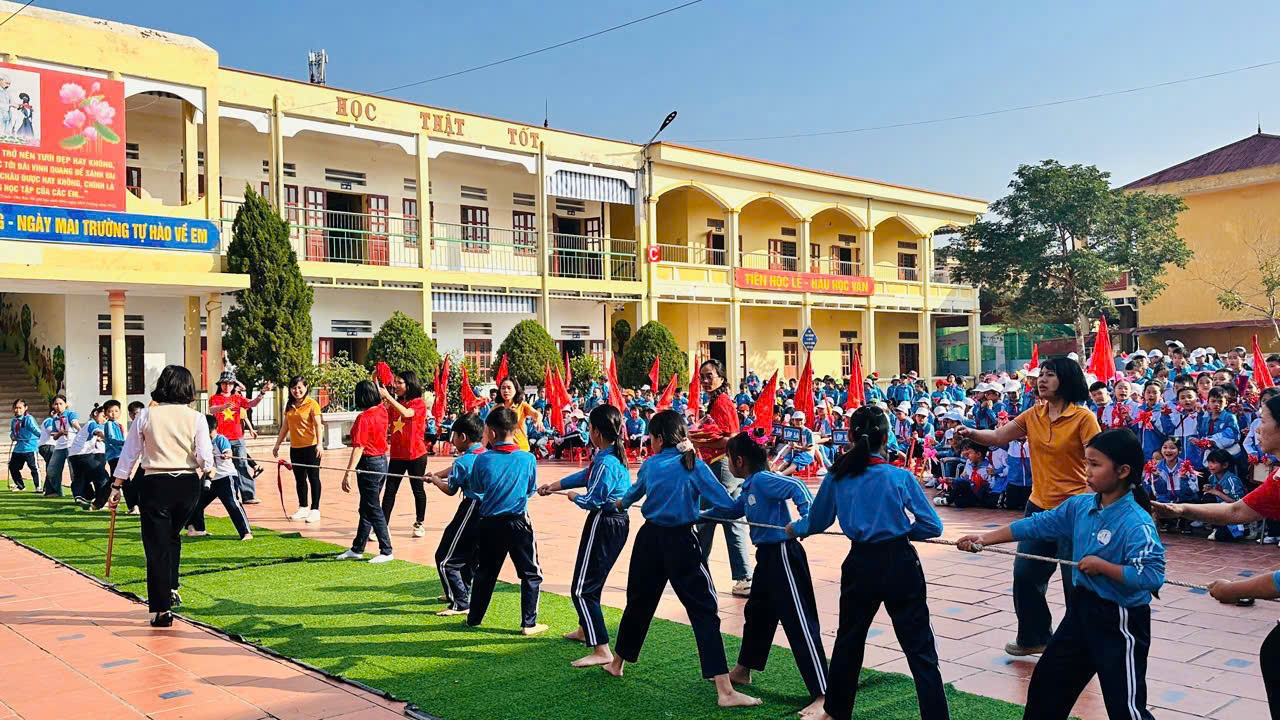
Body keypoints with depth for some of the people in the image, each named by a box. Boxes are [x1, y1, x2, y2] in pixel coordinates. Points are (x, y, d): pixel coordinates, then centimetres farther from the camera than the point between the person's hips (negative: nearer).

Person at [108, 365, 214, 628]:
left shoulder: (146, 415, -3)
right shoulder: (196, 418, -3)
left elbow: (129, 454, 1)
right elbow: (206, 461, -7)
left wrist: (117, 486, 9)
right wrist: (202, 469, 15)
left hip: (155, 485, -1)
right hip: (188, 485, 2)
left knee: (157, 545, 5)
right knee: (172, 536, 26)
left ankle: (162, 610, 7)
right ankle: (171, 588, 27)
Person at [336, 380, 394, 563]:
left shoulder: (363, 418, -19)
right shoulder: (382, 411, 2)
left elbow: (359, 448, -24)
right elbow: (380, 399, 28)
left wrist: (348, 473, -25)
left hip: (369, 464, -9)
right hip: (382, 461, 9)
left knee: (373, 510, -1)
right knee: (366, 508, 17)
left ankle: (386, 551, 4)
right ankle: (357, 549, 27)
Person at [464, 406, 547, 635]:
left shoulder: (483, 460, -9)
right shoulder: (528, 459, -9)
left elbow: (476, 488, 7)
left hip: (489, 524, 2)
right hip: (518, 522, -2)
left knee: (485, 573, 18)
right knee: (530, 574, 9)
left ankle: (474, 617, 29)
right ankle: (529, 623, 6)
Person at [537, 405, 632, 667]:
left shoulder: (606, 463, -23)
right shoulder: (614, 456, 8)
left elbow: (592, 501, -22)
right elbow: (584, 476, 20)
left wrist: (574, 496, 0)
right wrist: (553, 486, 27)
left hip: (603, 525, -10)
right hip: (617, 521, 10)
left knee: (582, 589, -8)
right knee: (591, 581, 27)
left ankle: (601, 650, -10)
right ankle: (585, 630, 46)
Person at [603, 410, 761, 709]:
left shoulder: (650, 465, 4)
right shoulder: (694, 466, -9)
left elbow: (632, 493, 26)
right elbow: (727, 504, -14)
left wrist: (621, 504, 49)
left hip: (649, 539, 4)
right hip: (681, 542, -4)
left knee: (638, 602, 22)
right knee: (705, 611, -5)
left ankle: (616, 663, 41)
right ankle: (725, 691, -11)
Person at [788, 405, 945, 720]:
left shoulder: (836, 477, -2)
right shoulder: (900, 477, -9)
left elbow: (816, 521, 12)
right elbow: (932, 526, -5)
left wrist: (794, 529, 33)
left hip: (861, 566, 3)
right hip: (901, 565, -2)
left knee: (848, 641, 22)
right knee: (920, 650, 2)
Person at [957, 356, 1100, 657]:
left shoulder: (1083, 417, -12)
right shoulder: (1034, 415, 5)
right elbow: (999, 437, 6)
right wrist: (971, 433, -13)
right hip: (1039, 506, 6)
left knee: (1076, 581, 2)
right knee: (1025, 574, 11)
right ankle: (1035, 637, 30)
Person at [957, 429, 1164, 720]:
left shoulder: (1137, 524, -24)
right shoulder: (1080, 505, -2)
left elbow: (1152, 575, -32)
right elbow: (1037, 524, 5)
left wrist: (1101, 566, -25)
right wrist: (985, 539, 4)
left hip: (1120, 622, -8)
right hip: (1082, 608, 8)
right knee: (1048, 680, 21)